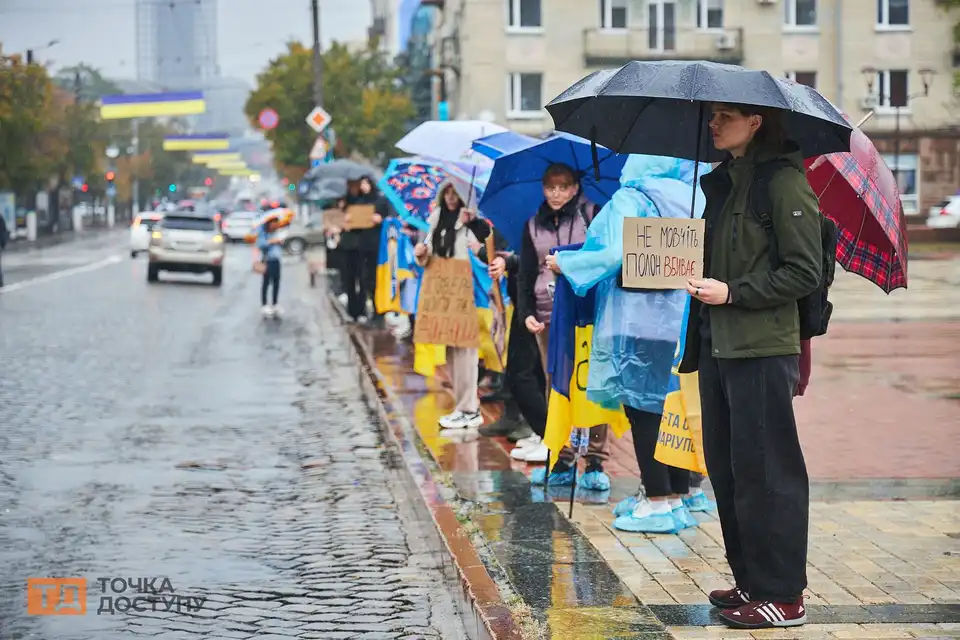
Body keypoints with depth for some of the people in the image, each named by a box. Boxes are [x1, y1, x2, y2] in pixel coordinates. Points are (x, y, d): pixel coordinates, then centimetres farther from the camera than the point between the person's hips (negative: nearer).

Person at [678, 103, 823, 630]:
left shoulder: (784, 182, -10)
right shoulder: (722, 180, 16)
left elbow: (804, 272, -12)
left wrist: (733, 292, -16)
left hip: (763, 350, -9)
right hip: (718, 346, 9)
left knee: (764, 472, -4)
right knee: (725, 469, 12)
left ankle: (782, 596, 3)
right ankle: (750, 581, 22)